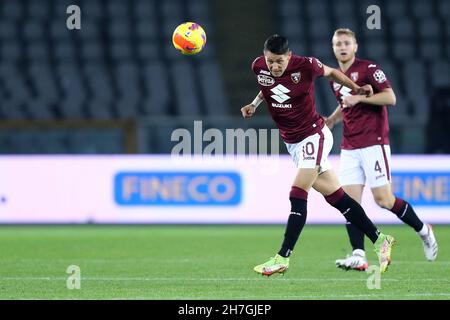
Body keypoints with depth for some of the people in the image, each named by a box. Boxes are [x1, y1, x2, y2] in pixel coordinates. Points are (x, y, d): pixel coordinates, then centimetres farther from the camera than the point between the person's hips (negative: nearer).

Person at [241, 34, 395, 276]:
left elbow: (331, 73, 3)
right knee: (335, 197, 7)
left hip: (313, 136, -6)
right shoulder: (258, 66, -5)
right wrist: (255, 104, 3)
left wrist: (356, 89, -6)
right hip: (292, 143, 6)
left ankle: (282, 258, -15)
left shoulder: (304, 66, -18)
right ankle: (380, 241, 16)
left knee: (298, 195, -16)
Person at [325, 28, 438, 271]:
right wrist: (330, 120, 13)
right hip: (349, 148, 7)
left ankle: (423, 230, 15)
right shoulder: (335, 78, 16)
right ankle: (358, 255, -10)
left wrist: (359, 97, -21)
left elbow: (390, 98, -13)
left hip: (373, 143, -6)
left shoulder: (369, 68, -6)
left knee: (383, 199, -7)